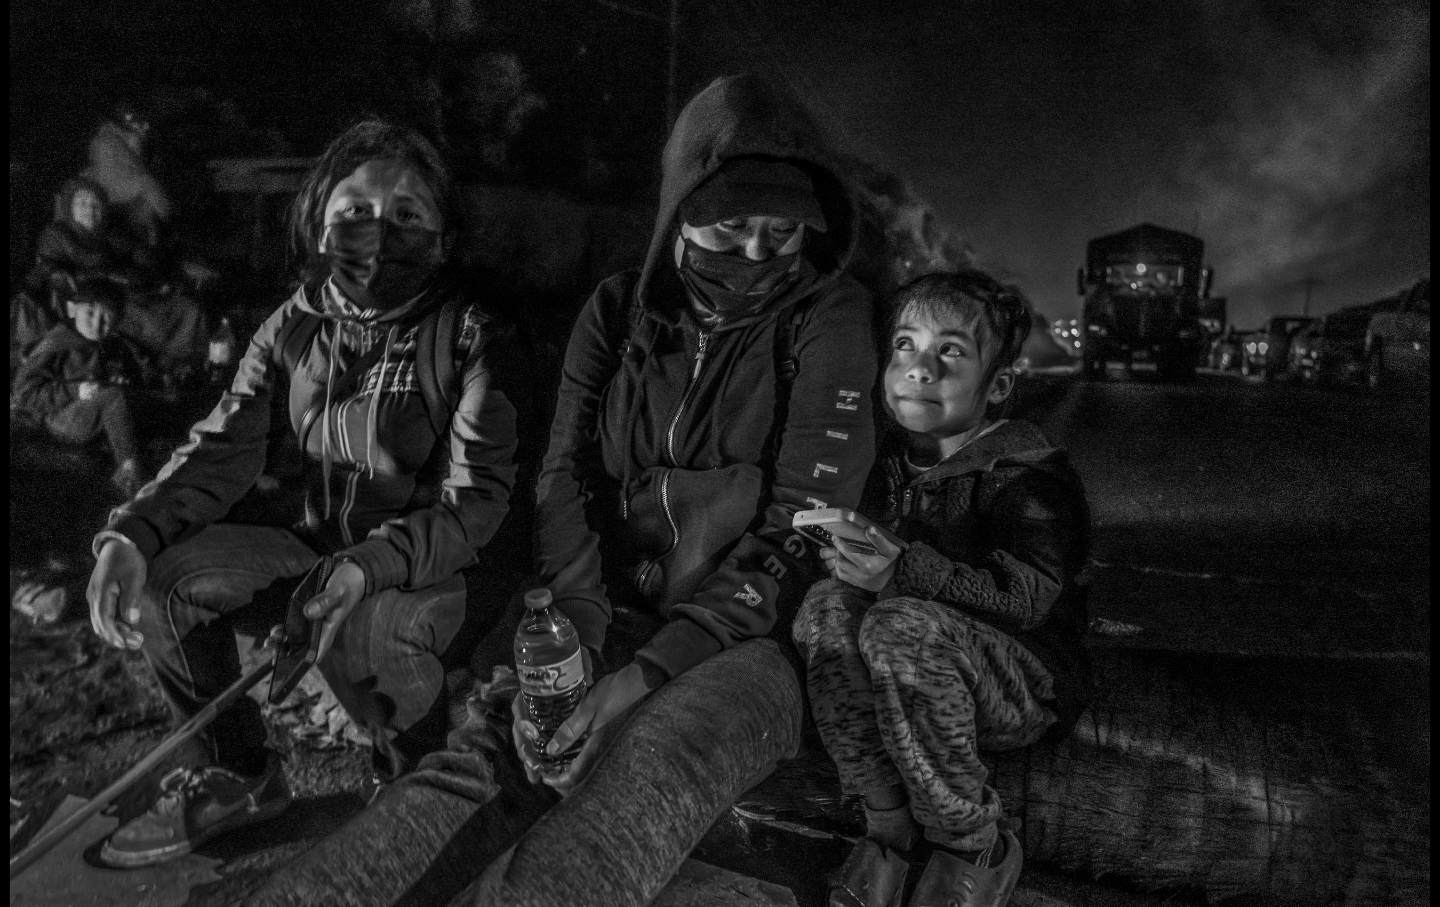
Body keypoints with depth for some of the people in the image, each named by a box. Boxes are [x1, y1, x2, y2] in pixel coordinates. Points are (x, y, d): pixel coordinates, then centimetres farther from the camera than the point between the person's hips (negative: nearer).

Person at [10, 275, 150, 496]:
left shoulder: (117, 345, 9)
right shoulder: (56, 343, -8)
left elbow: (136, 377, 25)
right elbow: (24, 392, -11)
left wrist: (125, 382, -1)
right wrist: (75, 391, -23)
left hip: (101, 418, 6)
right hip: (61, 419, -6)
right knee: (114, 395, -31)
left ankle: (125, 470, -32)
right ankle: (129, 468, -33)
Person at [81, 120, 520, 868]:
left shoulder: (466, 335, -18)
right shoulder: (295, 325, -1)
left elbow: (477, 497, -22)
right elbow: (222, 448, -4)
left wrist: (372, 567, -38)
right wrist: (132, 534, -22)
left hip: (434, 567, -5)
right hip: (323, 547, 6)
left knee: (356, 636, -35)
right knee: (163, 574, -10)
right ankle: (232, 773, 9)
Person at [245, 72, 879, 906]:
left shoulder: (830, 320, -2)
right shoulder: (619, 313, 9)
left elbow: (803, 524, -10)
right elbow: (566, 482, 3)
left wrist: (650, 671, -19)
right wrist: (570, 646, -15)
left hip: (755, 633, -3)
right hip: (612, 618, 3)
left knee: (649, 764, -35)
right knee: (482, 760, -25)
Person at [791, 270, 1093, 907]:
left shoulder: (1028, 475, -14)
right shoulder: (892, 460, 5)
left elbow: (1026, 597, -28)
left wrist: (904, 570, -42)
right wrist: (850, 554, -11)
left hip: (1033, 686, -6)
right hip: (915, 683, 6)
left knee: (902, 627, -34)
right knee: (828, 607, -21)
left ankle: (974, 851, -15)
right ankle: (890, 827, -14)